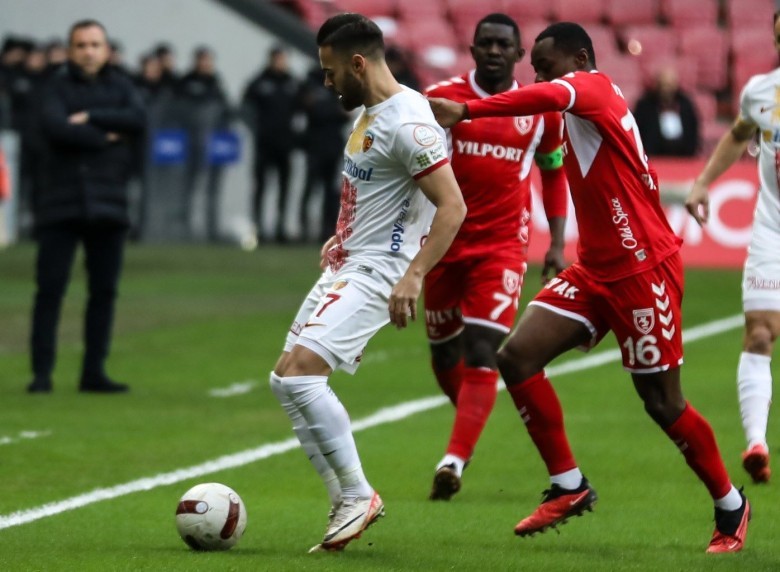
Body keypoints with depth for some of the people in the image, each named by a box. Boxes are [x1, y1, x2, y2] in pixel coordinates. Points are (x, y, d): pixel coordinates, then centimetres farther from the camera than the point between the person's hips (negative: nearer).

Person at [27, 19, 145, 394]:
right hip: (61, 204, -3)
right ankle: (41, 372, -2)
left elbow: (136, 120, -9)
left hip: (108, 206, 3)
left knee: (104, 291, 5)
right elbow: (54, 127, -16)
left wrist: (90, 117, -14)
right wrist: (105, 137, -11)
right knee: (50, 289, -5)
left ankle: (94, 371, 12)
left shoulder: (120, 88, 11)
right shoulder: (58, 86, 2)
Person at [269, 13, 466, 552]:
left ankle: (357, 495, -10)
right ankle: (348, 505, 12)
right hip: (344, 266, 10)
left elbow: (452, 206, -24)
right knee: (290, 382, 7)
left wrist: (413, 276, -30)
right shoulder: (370, 112, 12)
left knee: (296, 372, -21)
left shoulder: (407, 121, -19)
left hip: (376, 274, -10)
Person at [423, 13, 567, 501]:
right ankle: (470, 416, 43)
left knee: (483, 356, -15)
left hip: (502, 249, -1)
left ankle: (453, 463, -23)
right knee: (444, 353, 12)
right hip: (444, 244, 1)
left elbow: (555, 172, 16)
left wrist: (557, 245, 9)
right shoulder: (441, 99, -2)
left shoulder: (541, 109, 3)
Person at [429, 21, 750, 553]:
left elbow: (548, 96, -37)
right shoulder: (584, 107, 15)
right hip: (596, 270, 9)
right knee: (518, 356, -5)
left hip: (643, 270, -9)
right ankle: (569, 485, 2)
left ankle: (731, 505, 18)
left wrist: (465, 110, -48)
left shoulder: (593, 87, -12)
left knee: (663, 402, -1)